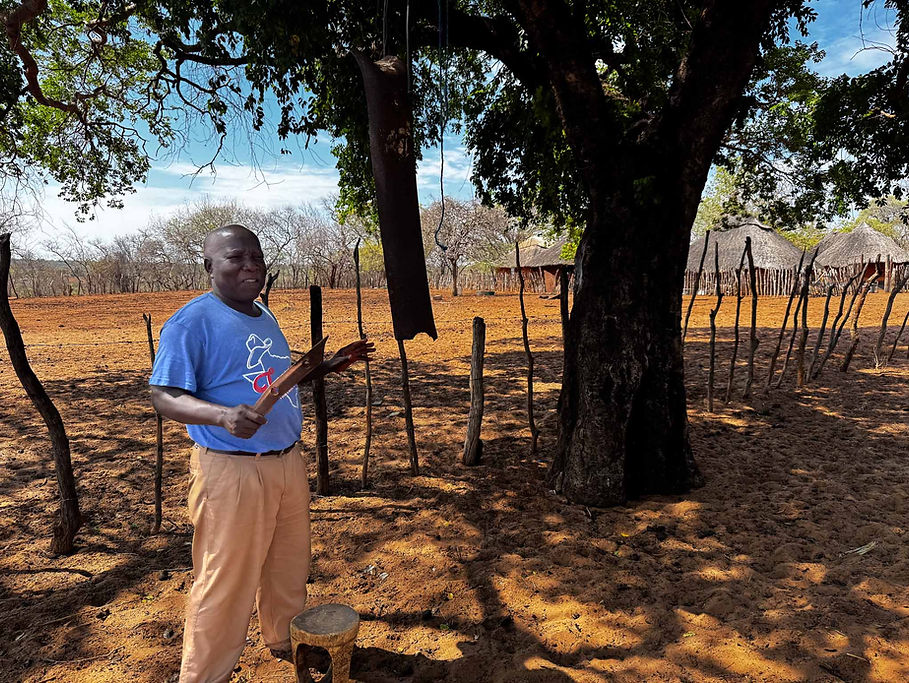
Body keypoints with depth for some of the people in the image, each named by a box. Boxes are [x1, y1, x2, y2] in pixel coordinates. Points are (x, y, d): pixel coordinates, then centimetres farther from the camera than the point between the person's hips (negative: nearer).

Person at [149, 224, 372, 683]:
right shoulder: (191, 322, -13)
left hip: (288, 462, 8)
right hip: (232, 472, -8)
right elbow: (164, 397, -16)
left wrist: (327, 366, 12)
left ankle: (285, 640, 45)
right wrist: (223, 415, -34)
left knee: (288, 565, 22)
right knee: (225, 583, 4)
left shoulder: (264, 316, 12)